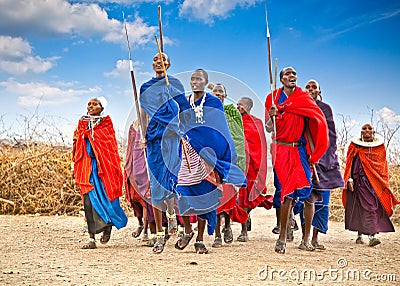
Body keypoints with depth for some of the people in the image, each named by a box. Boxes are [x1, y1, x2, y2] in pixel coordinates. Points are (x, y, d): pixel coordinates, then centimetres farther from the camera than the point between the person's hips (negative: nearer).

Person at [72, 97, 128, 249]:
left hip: (103, 165, -2)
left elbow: (111, 145, 0)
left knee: (105, 197, -4)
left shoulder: (106, 123, 6)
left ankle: (108, 224, 27)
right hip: (87, 166, 2)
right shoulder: (82, 124, 15)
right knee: (89, 201, -5)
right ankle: (92, 238, -4)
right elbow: (77, 148, 17)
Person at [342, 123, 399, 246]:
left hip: (375, 180, 1)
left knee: (374, 206, -9)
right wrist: (349, 179, -4)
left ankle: (371, 235, -14)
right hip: (359, 179, -1)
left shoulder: (379, 146, 11)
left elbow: (383, 165, 13)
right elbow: (349, 163, 6)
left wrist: (384, 183, 8)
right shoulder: (355, 145, 7)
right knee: (359, 206, -4)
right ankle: (359, 234, 6)